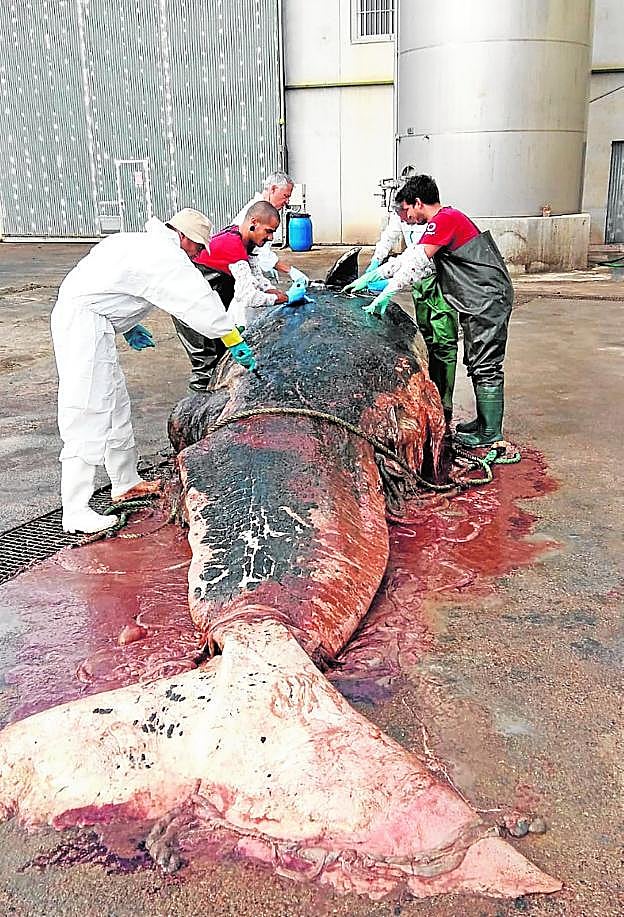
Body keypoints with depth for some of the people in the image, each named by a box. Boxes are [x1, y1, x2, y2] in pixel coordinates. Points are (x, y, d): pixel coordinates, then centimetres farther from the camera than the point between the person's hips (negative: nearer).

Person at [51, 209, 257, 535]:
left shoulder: (140, 244, 19)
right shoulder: (166, 256, -11)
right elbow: (199, 300, -14)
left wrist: (129, 327, 21)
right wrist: (234, 340, -8)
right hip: (84, 324, -11)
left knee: (116, 405, 18)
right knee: (87, 415, -11)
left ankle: (126, 483, 32)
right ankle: (75, 512, -9)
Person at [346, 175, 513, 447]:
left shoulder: (445, 219, -14)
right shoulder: (443, 221, 18)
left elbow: (416, 263, -21)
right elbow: (409, 257, 19)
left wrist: (386, 295, -20)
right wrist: (369, 277, 15)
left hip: (489, 300, -10)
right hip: (479, 303, 10)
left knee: (486, 367, -6)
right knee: (476, 364, 16)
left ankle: (490, 434, 0)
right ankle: (484, 422, 25)